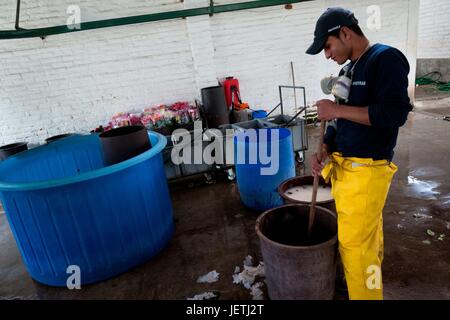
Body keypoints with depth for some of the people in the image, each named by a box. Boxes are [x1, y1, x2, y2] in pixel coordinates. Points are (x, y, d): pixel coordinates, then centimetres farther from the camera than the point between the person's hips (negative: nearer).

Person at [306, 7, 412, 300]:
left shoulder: (386, 59, -10)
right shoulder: (349, 70, 15)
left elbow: (395, 114, -21)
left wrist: (338, 109, -15)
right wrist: (325, 149, 1)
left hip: (366, 171, -8)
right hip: (343, 168, 8)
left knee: (355, 245, -2)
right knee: (367, 235, 21)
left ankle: (365, 292, 17)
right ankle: (371, 275, 37)